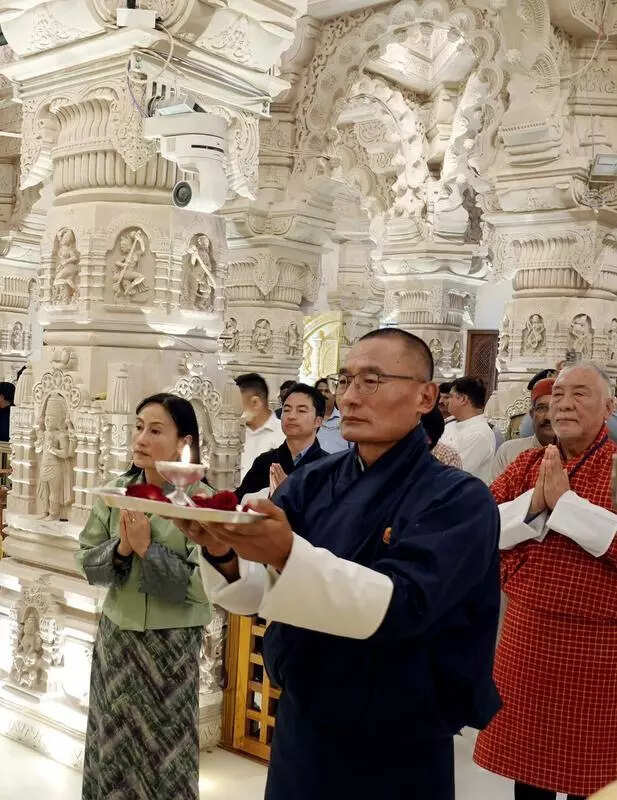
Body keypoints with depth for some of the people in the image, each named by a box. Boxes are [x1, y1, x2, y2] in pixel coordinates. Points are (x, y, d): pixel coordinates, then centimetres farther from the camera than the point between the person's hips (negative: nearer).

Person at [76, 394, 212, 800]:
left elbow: (201, 585, -18)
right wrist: (120, 548, -17)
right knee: (112, 747, 17)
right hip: (117, 636, 4)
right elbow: (86, 560, 1)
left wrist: (147, 548, -22)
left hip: (172, 645, -4)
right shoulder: (116, 491, -1)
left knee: (163, 752, 11)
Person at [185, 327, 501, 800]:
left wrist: (287, 555, -41)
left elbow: (399, 606, -28)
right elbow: (255, 594, -7)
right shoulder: (312, 483, -1)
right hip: (298, 731, 4)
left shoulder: (459, 500, -15)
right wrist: (224, 555, -28)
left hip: (395, 757, -4)